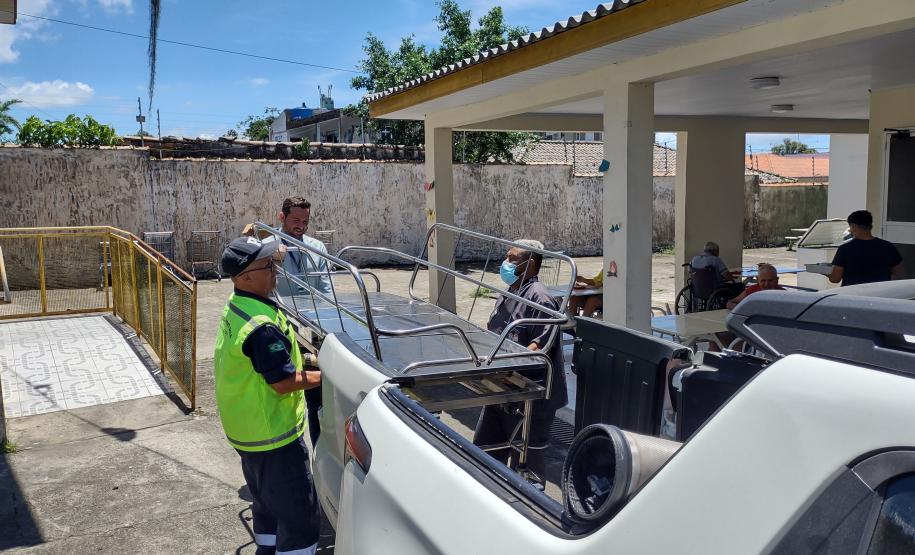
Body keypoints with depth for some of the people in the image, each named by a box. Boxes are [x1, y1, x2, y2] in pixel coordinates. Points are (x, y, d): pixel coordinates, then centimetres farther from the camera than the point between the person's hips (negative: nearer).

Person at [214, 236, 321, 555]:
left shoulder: (234, 307, 5)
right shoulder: (263, 325, -28)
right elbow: (284, 382, -25)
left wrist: (301, 362, 9)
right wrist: (322, 375, -12)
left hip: (246, 430, 11)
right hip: (273, 435, -11)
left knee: (267, 504, 26)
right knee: (300, 517, -1)